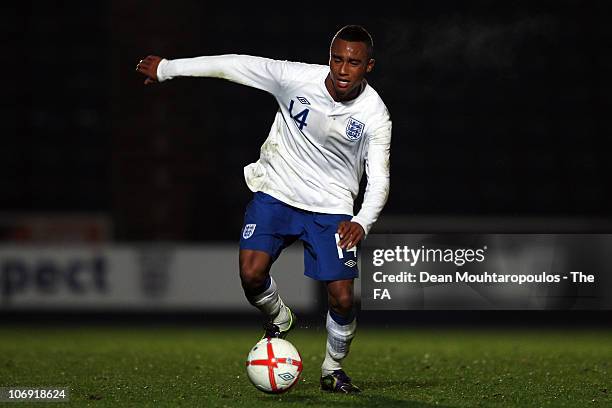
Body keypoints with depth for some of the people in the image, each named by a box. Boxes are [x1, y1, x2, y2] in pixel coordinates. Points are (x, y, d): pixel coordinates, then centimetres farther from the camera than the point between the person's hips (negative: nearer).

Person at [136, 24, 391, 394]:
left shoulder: (375, 115, -16)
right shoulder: (296, 78, -16)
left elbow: (379, 178, -15)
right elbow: (235, 65, -7)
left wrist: (362, 223, -35)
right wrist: (167, 69, -1)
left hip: (331, 209, 0)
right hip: (276, 193, 1)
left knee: (342, 299, -10)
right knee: (252, 274, -19)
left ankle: (333, 370, 21)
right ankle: (280, 320, 17)